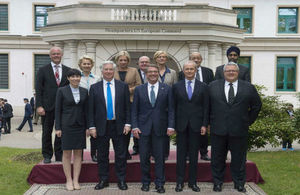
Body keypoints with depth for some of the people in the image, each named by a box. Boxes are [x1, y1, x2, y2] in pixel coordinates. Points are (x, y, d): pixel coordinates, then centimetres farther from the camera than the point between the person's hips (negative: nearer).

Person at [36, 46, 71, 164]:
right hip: (48, 106, -1)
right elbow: (38, 89, -1)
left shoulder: (67, 70, 9)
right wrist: (39, 106, -10)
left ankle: (59, 155, 17)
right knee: (47, 132, 7)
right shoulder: (43, 70, 3)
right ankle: (47, 155, 20)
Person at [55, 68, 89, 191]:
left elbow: (86, 110, 9)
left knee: (78, 153, 5)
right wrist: (57, 128, -7)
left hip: (80, 126, 3)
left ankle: (76, 180, 13)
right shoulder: (62, 91, -2)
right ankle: (69, 180, 12)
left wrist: (87, 127, 5)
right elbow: (57, 110, -2)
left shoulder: (84, 91, 7)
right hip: (67, 125, -3)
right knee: (67, 153, 2)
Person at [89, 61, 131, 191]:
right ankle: (103, 180, 22)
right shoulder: (94, 88, 3)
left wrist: (127, 124, -3)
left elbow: (127, 106, 3)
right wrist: (92, 126, -3)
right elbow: (91, 109, 2)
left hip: (118, 126, 0)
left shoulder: (123, 86, 3)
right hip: (101, 126, 0)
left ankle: (121, 180, 18)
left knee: (121, 155, 5)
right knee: (102, 155, 9)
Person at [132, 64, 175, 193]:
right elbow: (134, 110, 5)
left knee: (160, 157, 4)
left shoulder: (167, 89, 4)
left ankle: (159, 183, 16)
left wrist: (170, 126, -6)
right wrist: (135, 126, -4)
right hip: (143, 128, 1)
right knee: (144, 157, 7)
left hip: (160, 128, -1)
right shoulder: (139, 89, 6)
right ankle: (145, 182, 22)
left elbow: (171, 109, 2)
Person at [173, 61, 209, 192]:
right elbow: (174, 106, 4)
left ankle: (192, 182, 19)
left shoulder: (203, 87, 4)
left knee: (194, 155, 7)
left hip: (196, 125, 0)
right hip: (181, 125, 0)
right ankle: (179, 182, 14)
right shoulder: (176, 86, 5)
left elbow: (206, 107, 3)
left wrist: (204, 125, -3)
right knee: (181, 154, 5)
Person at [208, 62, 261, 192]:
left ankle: (239, 184, 25)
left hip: (239, 130, 0)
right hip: (218, 129, 0)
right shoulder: (213, 86, 4)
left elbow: (257, 105, 12)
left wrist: (249, 121, 8)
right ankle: (217, 183, 24)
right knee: (217, 158, 10)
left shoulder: (248, 87, 3)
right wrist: (210, 121, 7)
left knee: (239, 159, 10)